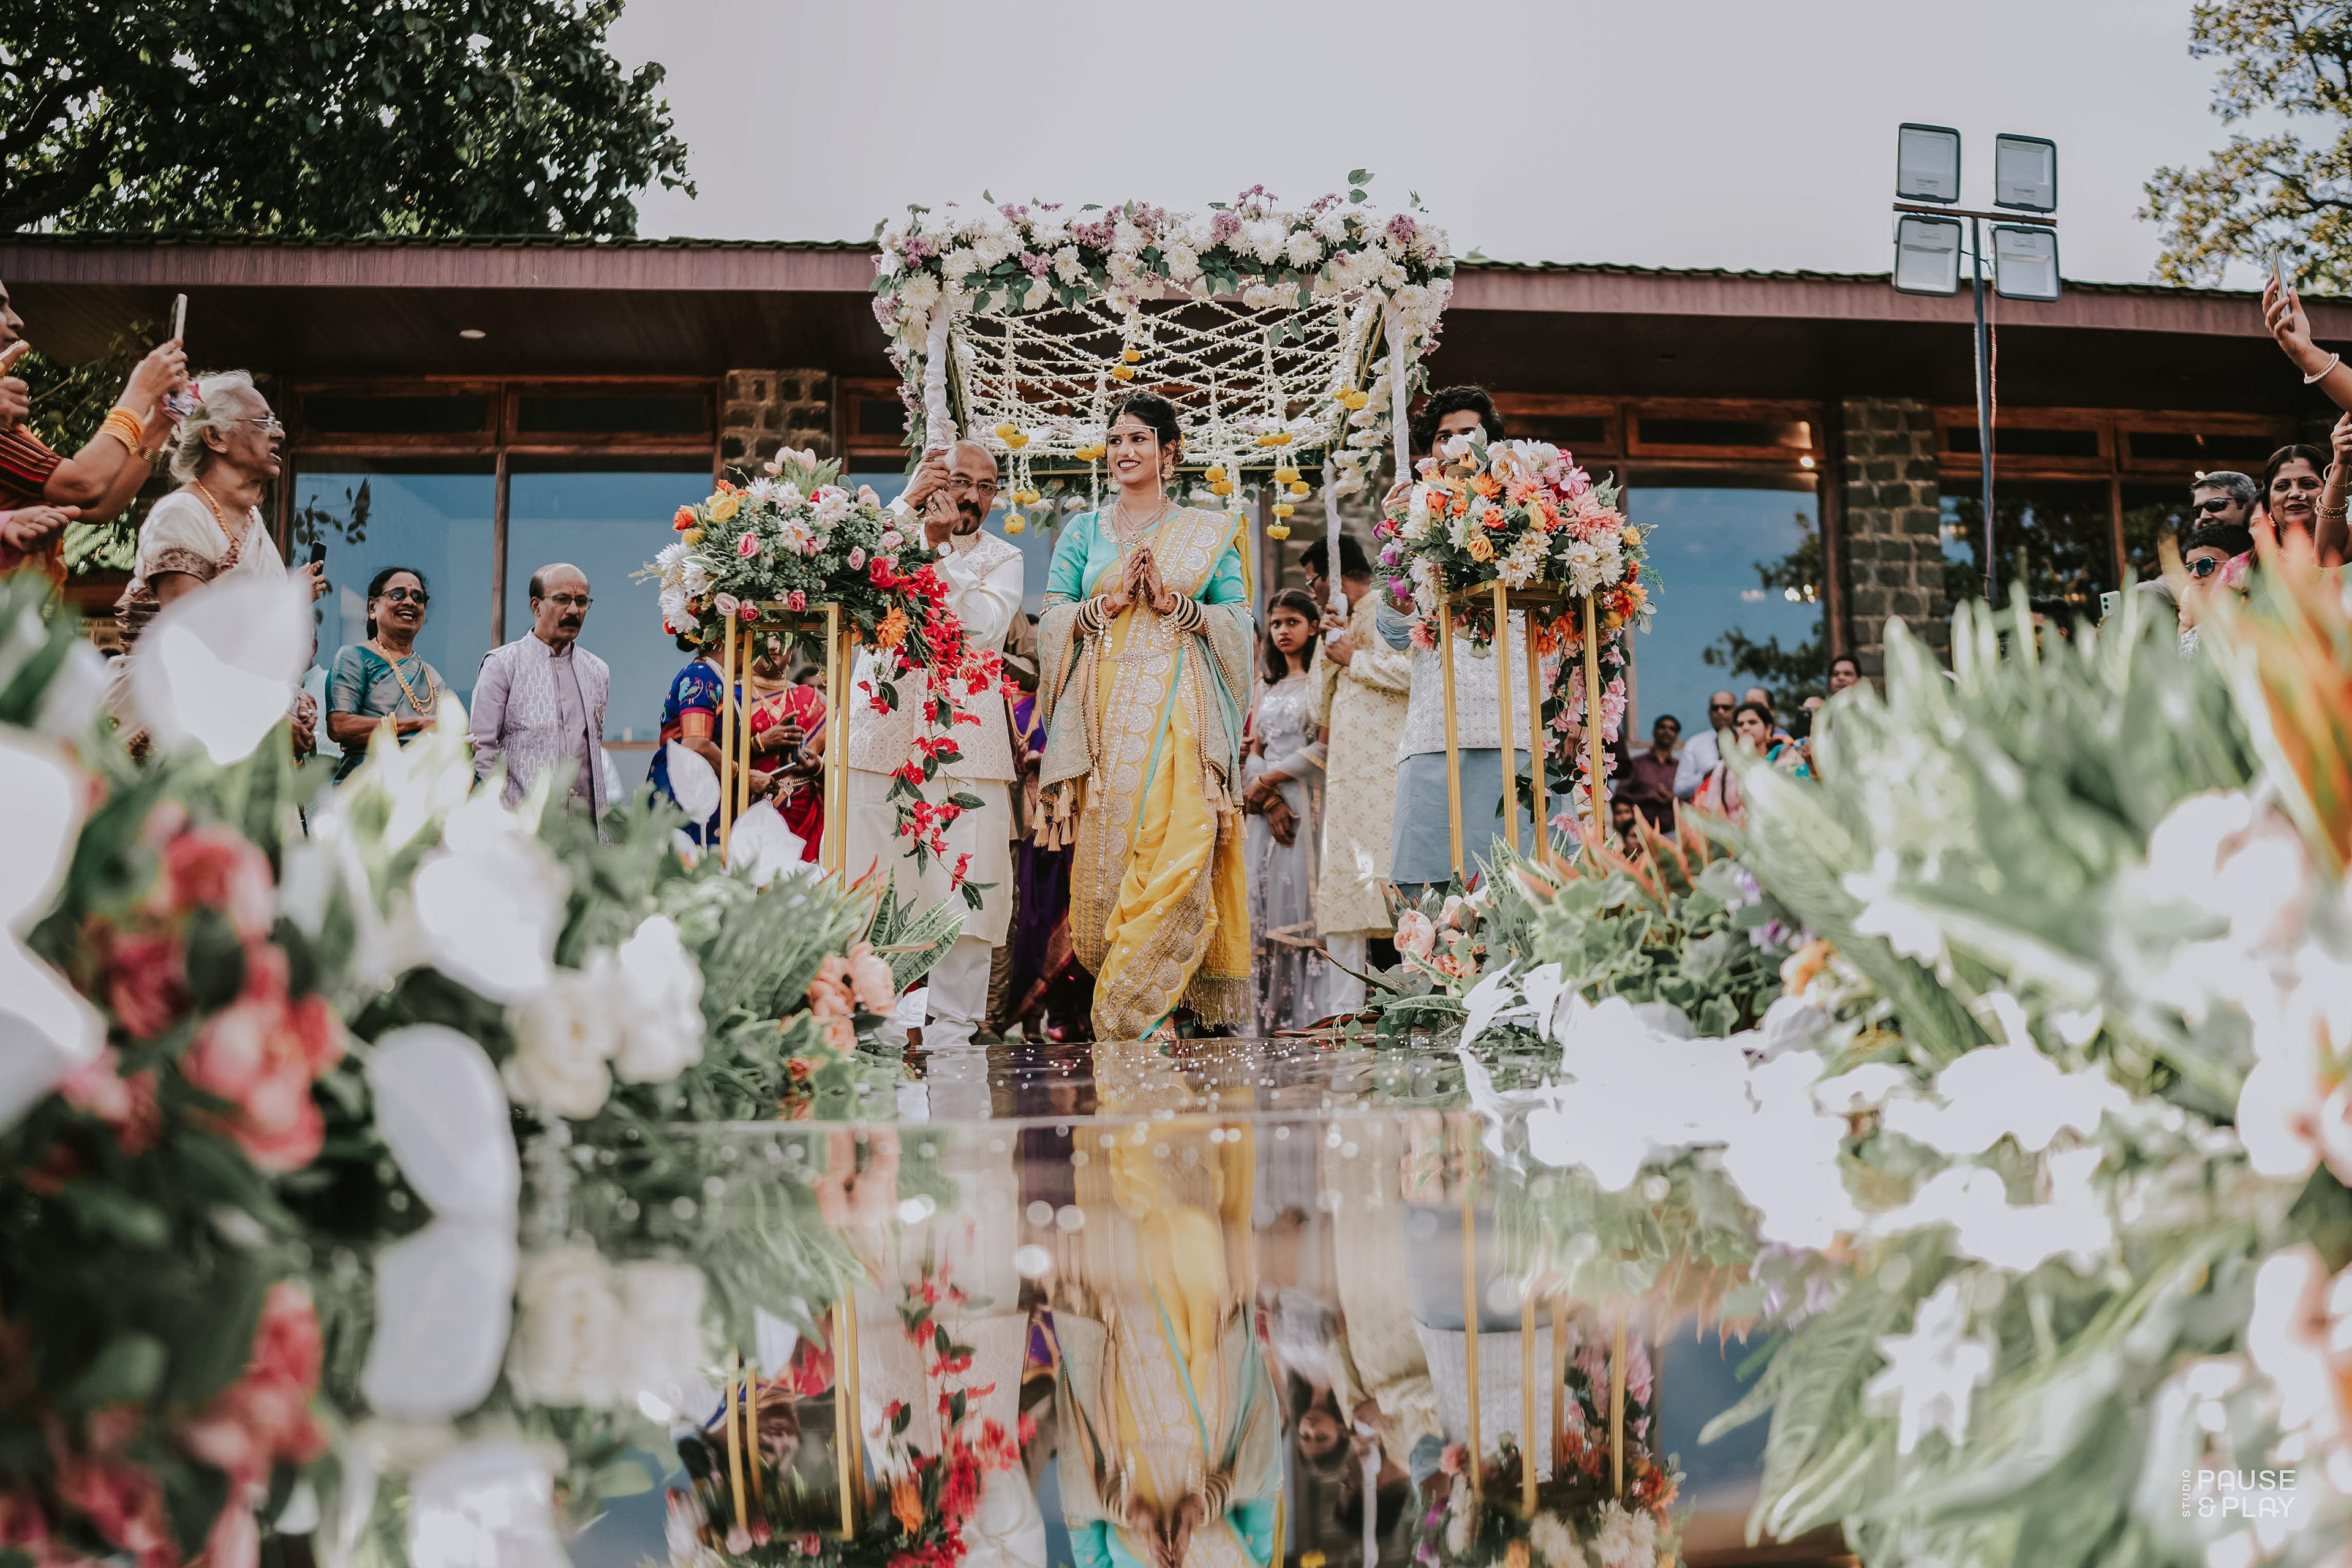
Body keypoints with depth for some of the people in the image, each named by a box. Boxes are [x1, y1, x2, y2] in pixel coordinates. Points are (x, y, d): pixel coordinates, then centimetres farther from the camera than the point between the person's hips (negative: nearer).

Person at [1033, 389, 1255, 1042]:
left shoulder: (1208, 532, 12)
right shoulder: (1083, 532, 17)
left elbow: (1238, 622, 6)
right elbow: (1053, 622, 8)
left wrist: (1173, 602, -9)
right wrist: (1109, 601, -8)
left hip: (1181, 713, -2)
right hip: (1104, 713, 2)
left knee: (1178, 852, -16)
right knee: (1105, 854, -4)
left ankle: (1138, 1005, -14)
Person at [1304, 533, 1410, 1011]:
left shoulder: (1387, 609, -1)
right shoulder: (1349, 621, 27)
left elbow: (1412, 669, -20)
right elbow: (1323, 714, 24)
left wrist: (1352, 657, -7)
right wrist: (1330, 652, 10)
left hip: (1380, 772, -9)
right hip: (1347, 780, 9)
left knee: (1381, 879, -15)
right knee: (1343, 887, 4)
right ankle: (1347, 1010, 3)